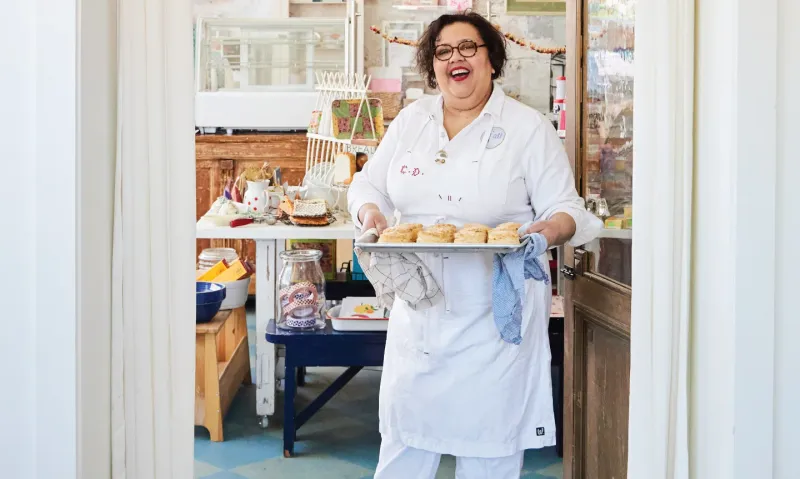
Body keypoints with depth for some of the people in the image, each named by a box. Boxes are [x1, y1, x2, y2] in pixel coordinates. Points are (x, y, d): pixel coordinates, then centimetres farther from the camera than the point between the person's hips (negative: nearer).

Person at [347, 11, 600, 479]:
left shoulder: (529, 128, -3)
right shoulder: (411, 120, 9)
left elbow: (566, 208, -3)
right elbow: (371, 184, 13)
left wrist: (550, 230, -26)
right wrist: (370, 210, -10)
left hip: (495, 312, -3)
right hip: (419, 307, 4)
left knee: (489, 436, 6)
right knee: (404, 429, 11)